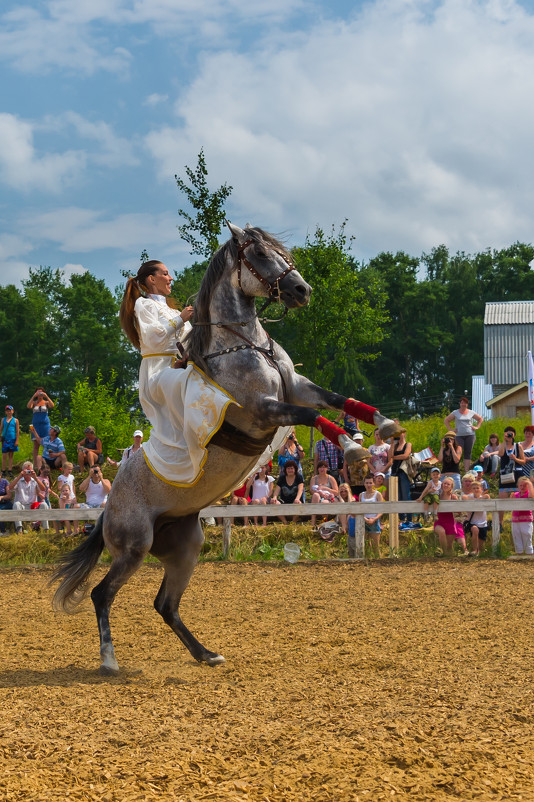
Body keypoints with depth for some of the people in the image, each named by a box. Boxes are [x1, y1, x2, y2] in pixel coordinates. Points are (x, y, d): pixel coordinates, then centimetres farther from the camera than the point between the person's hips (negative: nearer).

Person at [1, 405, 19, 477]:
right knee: (4, 456, -2)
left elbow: (17, 431, 2)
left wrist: (17, 441, -4)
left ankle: (10, 471, 10)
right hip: (5, 439, 1)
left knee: (11, 456, 6)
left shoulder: (15, 420, 3)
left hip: (12, 439, -1)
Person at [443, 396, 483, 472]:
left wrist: (477, 427, 8)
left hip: (470, 435, 1)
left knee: (468, 453, -1)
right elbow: (446, 420, 11)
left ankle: (466, 471, -1)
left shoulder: (471, 413, 10)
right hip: (459, 435, -1)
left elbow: (480, 419, 22)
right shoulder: (455, 413, 7)